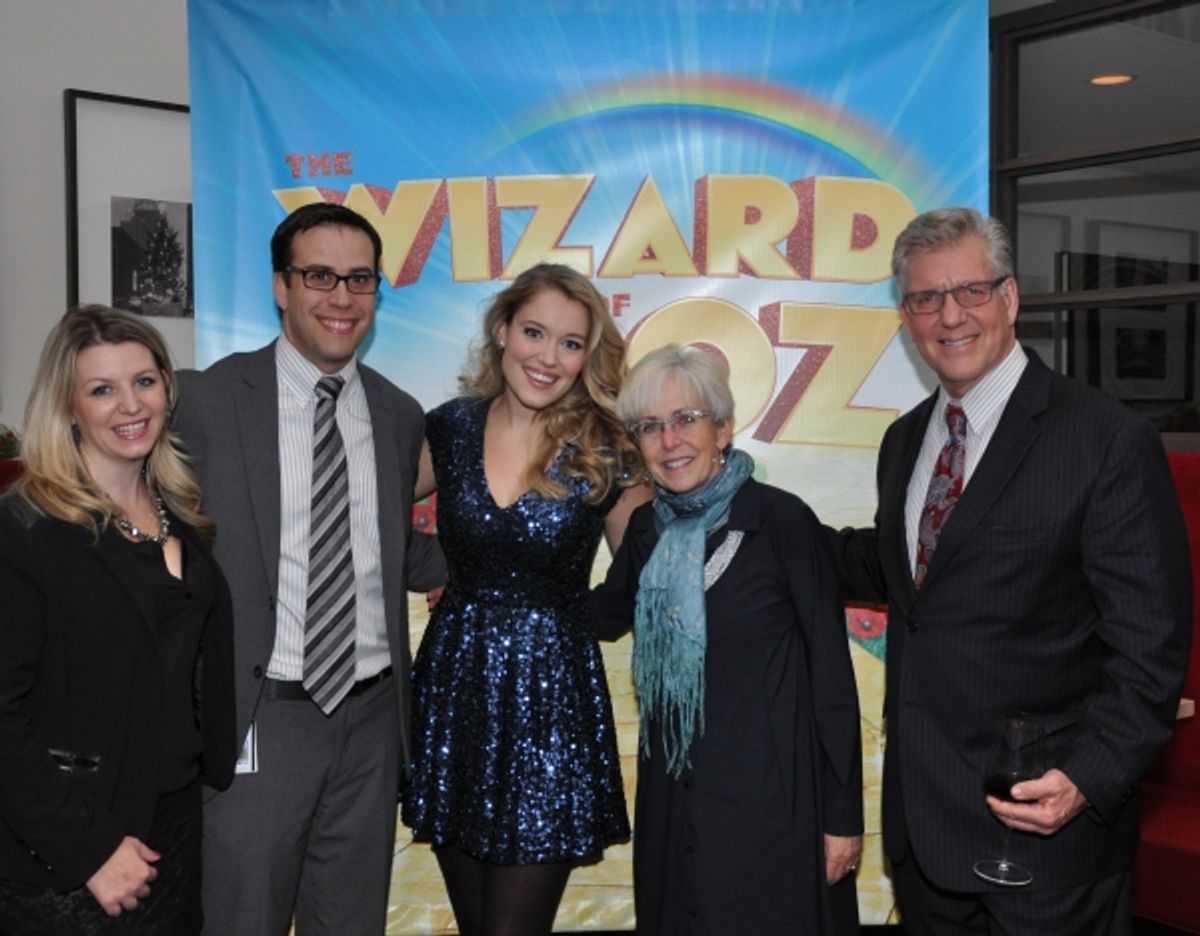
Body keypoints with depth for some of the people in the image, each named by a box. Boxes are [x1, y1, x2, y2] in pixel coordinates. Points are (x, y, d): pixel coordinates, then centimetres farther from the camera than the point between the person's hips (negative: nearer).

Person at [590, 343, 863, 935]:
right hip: (672, 799, 5)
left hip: (771, 796, -5)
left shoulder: (782, 520, -14)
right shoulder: (647, 527, 3)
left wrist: (843, 813, -10)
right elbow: (606, 617, 19)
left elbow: (831, 672, -11)